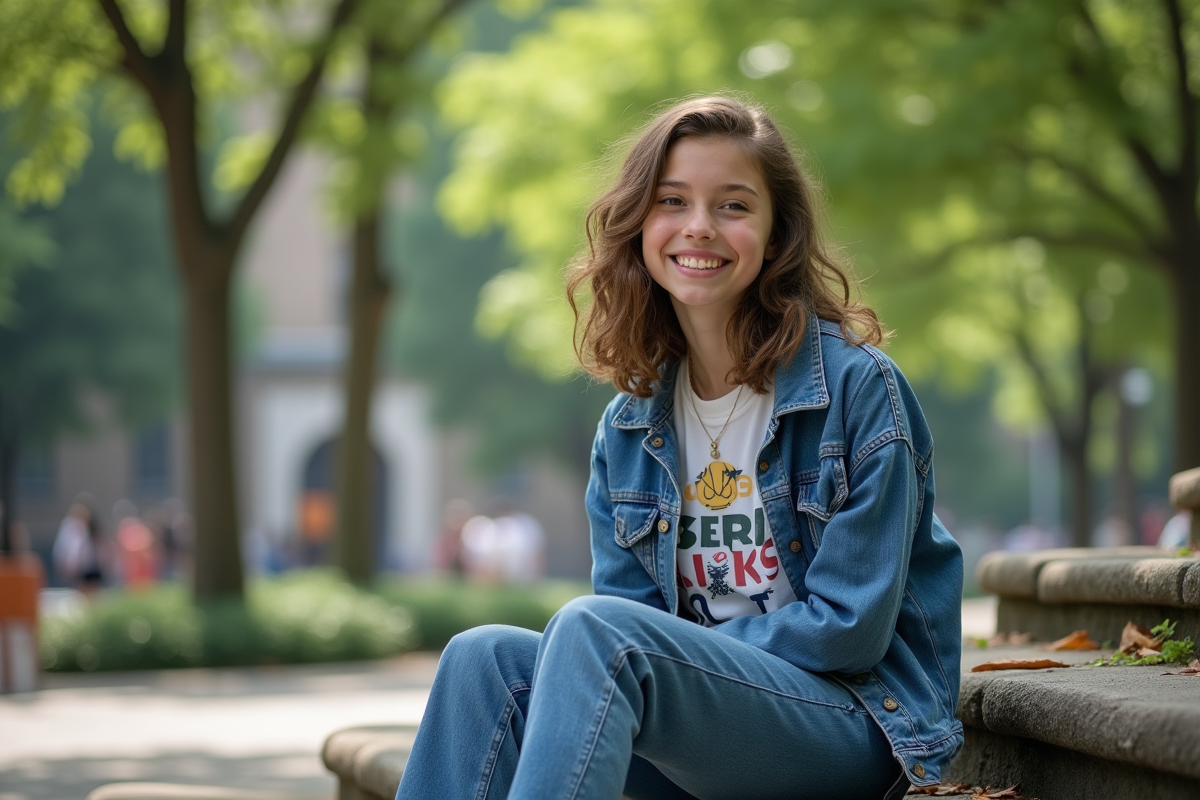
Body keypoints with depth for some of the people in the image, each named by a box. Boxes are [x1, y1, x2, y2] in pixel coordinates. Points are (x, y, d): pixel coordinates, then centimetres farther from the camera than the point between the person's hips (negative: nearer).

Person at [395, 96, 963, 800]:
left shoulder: (857, 387, -6)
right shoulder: (630, 426, 11)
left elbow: (849, 628, -10)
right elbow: (627, 603, 9)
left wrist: (676, 653, -11)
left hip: (855, 729, -5)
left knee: (594, 632, -31)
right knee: (486, 656, -21)